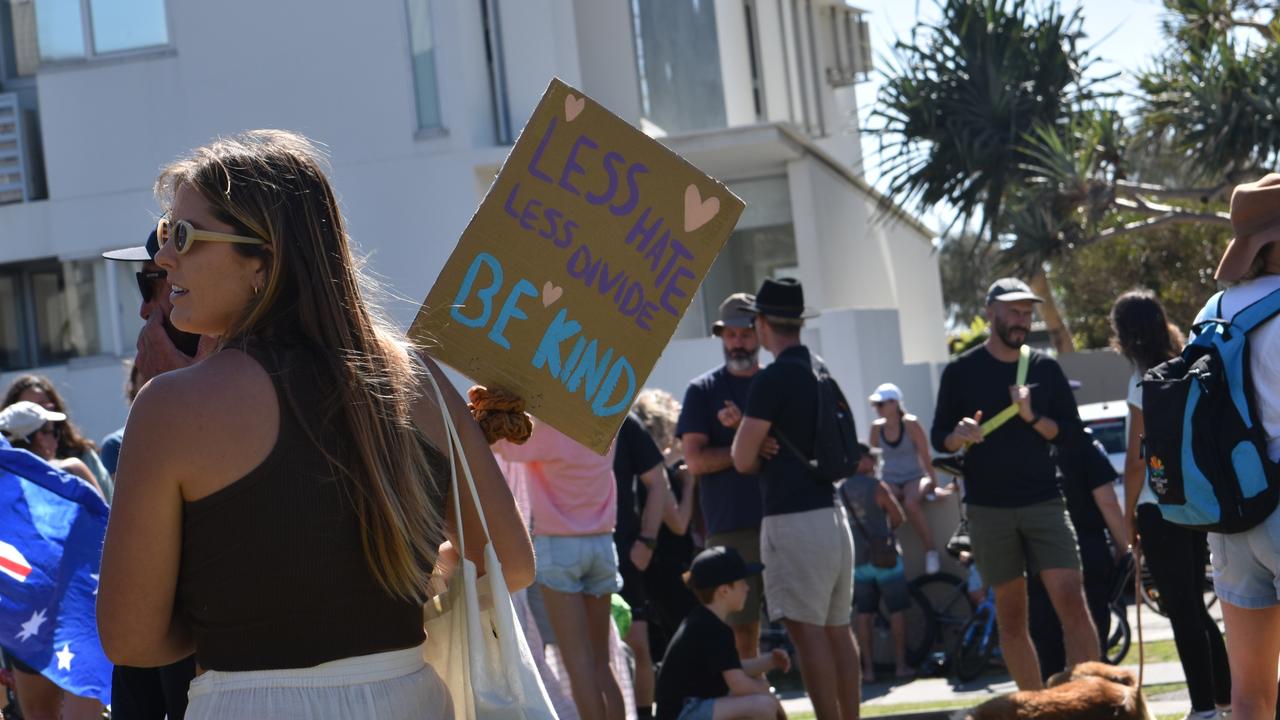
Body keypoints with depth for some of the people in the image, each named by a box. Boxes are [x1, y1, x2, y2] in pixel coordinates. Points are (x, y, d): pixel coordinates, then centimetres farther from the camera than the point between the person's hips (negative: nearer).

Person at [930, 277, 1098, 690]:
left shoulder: (1045, 368, 9)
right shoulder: (961, 372, 4)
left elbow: (1072, 432, 7)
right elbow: (939, 438, 5)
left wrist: (1033, 417, -12)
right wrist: (961, 437, -18)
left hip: (1043, 501, 0)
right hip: (988, 508, 0)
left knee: (1072, 602, -13)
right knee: (1011, 615, 3)